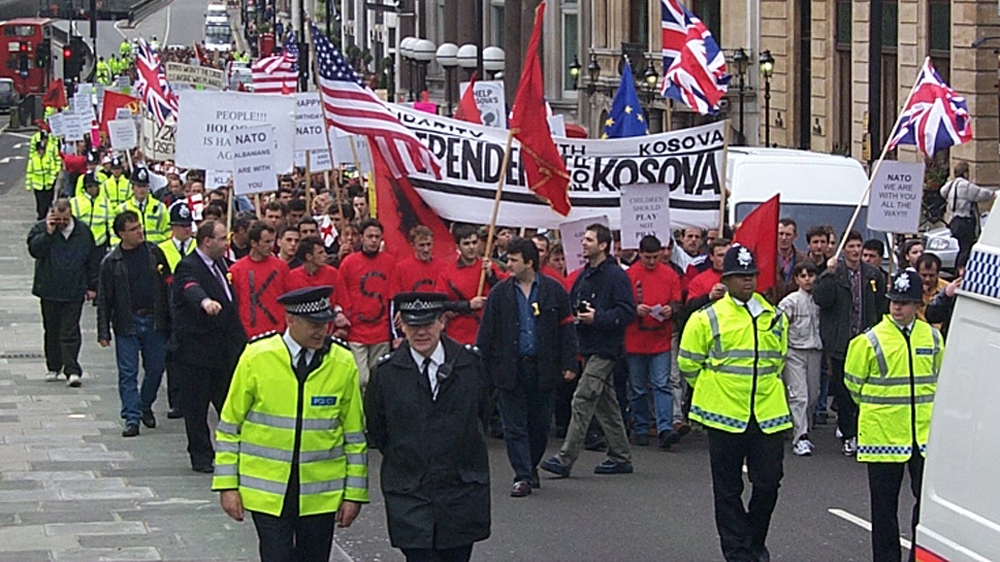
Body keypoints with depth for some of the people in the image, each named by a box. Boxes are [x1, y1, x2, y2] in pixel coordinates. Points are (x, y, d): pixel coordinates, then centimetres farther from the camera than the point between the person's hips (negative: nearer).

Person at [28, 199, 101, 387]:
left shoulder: (83, 232, 3)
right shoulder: (40, 229, 1)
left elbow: (93, 260, 10)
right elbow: (34, 250, -15)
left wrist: (92, 286, 8)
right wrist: (48, 233, -22)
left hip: (74, 293, -1)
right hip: (49, 291, 1)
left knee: (70, 333, -6)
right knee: (52, 331, 11)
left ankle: (72, 370, -7)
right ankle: (53, 367, 22)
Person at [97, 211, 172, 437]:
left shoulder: (154, 252, 3)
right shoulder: (111, 263, -2)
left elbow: (167, 286, 7)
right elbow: (104, 300, -1)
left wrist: (171, 319, 2)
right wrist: (103, 332, -6)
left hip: (154, 322, 2)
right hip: (126, 323, -2)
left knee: (156, 368, 7)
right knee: (128, 373, -3)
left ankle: (145, 406, 30)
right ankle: (132, 418, 1)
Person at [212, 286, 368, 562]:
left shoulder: (343, 364, -1)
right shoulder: (256, 359, -6)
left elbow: (355, 435, 4)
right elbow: (229, 426, 1)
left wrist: (354, 493, 3)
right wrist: (227, 485, -2)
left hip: (321, 494, 2)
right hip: (267, 492, -2)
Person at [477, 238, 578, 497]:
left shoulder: (553, 290, 1)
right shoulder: (500, 292, 4)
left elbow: (566, 328, 3)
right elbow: (486, 332, 6)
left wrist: (569, 364, -3)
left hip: (543, 367, 0)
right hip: (509, 368, 0)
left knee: (540, 424, 9)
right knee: (514, 426, -2)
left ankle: (531, 467, 30)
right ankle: (523, 477, 2)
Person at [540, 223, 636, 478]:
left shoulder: (616, 276, -11)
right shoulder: (584, 275, 14)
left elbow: (628, 312, -16)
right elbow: (571, 305, 23)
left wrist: (597, 318, -21)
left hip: (605, 349, -9)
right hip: (589, 348, 9)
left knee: (583, 399, -12)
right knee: (605, 403, 13)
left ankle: (565, 459, -13)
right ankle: (621, 457, 20)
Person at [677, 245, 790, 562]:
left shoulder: (774, 318, 9)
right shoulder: (707, 318, -4)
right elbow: (689, 363, 3)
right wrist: (713, 389, 9)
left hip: (767, 414, 3)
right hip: (725, 416, -3)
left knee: (768, 483, 4)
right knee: (729, 489, 3)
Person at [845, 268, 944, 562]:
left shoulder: (932, 337, 5)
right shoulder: (871, 340, -6)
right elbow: (854, 383, 4)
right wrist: (875, 406, 8)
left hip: (924, 431, 3)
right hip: (883, 433, -2)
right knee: (884, 504, 5)